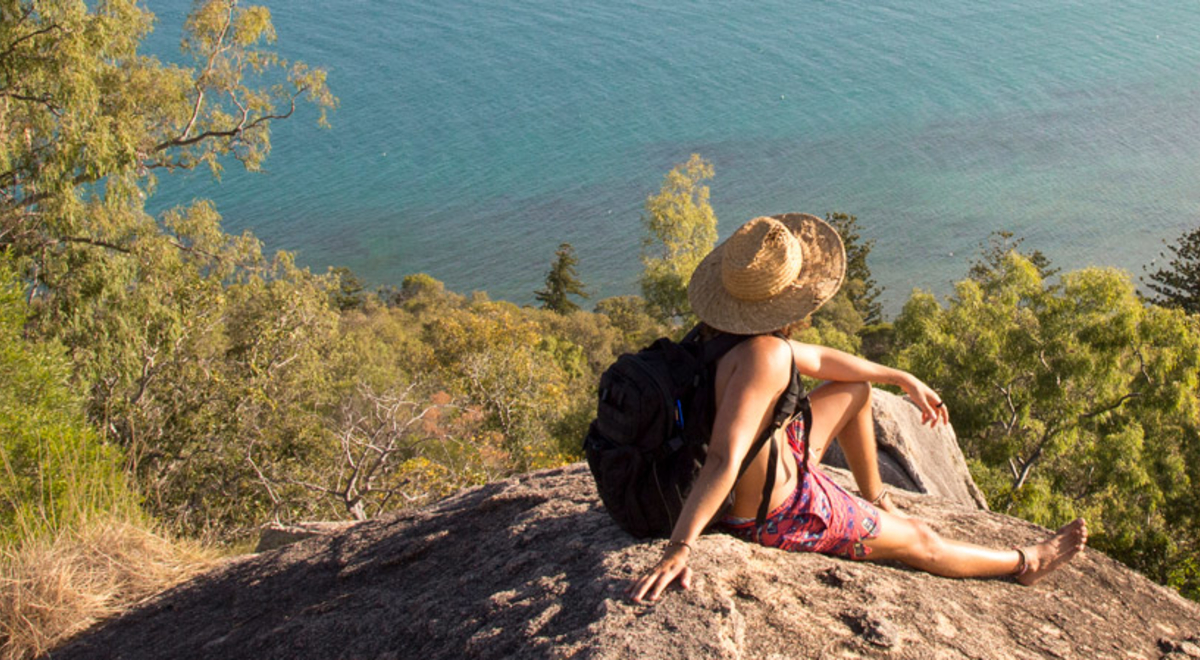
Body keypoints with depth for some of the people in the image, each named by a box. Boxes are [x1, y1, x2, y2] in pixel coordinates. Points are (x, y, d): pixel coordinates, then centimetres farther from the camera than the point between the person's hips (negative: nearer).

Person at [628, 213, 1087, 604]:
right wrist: (679, 549, -50)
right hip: (780, 516, -8)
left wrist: (903, 379, 18)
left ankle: (876, 502, 41)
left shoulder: (726, 332, -6)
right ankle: (1025, 564, 39)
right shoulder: (764, 354, -36)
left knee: (856, 388, 23)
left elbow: (815, 359, 9)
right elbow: (723, 461, -42)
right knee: (918, 541, 14)